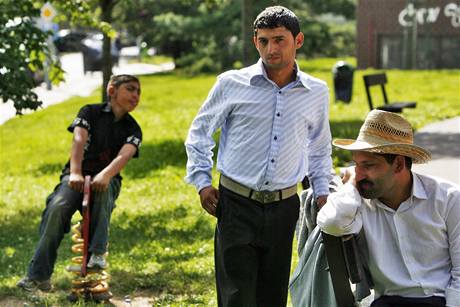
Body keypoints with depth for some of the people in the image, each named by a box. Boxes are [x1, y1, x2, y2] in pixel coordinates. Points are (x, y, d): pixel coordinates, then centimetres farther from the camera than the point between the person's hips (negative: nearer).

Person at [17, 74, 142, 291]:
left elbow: (124, 155, -16)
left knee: (102, 190, -37)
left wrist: (105, 175, -39)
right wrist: (75, 173, -35)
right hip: (77, 176, -1)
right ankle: (38, 276, -30)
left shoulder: (132, 129, 5)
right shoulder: (90, 112, 2)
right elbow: (79, 141, -16)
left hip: (107, 178, 1)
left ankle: (97, 254, -40)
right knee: (57, 208, -30)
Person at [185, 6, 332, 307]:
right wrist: (202, 181, 1)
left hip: (283, 207, 3)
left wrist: (323, 192, 13)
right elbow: (200, 131, 9)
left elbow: (319, 148, 21)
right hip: (237, 205, -3)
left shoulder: (317, 92, 5)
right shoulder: (232, 84, -4)